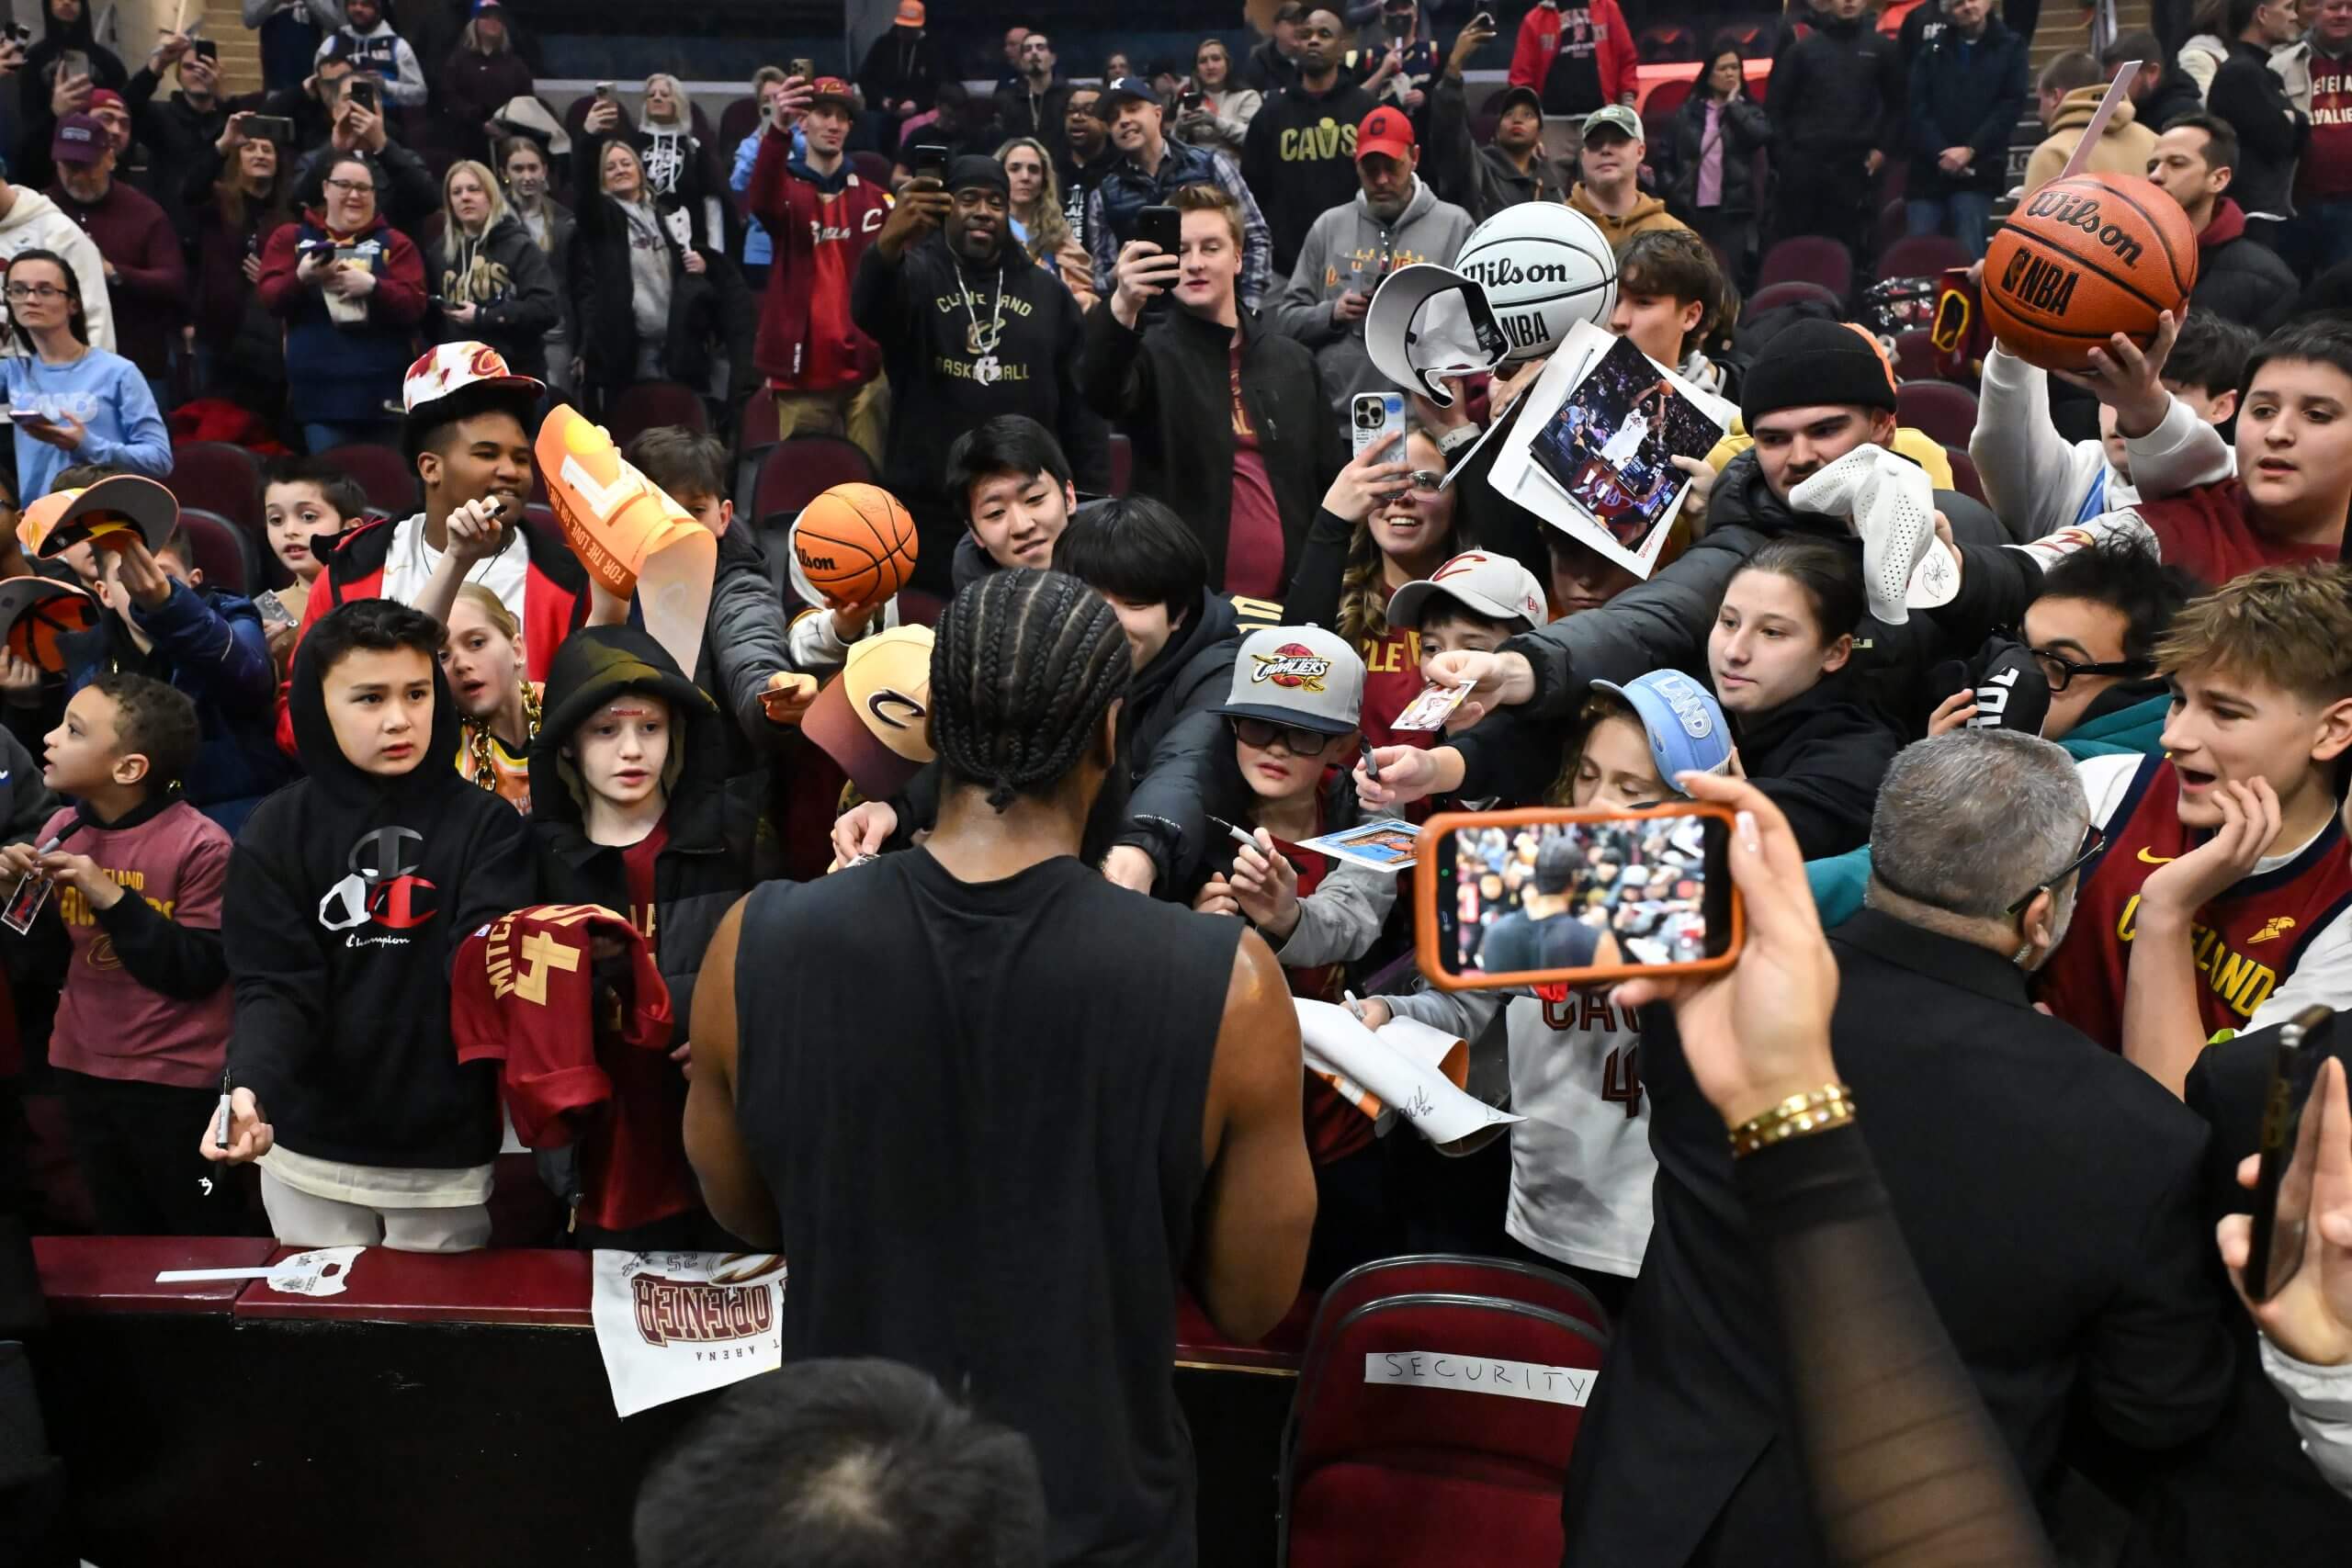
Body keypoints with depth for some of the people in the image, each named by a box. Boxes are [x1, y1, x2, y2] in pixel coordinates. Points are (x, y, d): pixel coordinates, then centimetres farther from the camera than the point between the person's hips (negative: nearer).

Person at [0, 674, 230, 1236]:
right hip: (84, 1069, 6)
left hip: (178, 1081, -6)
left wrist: (112, 899, -25)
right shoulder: (60, 830, 0)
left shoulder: (199, 845, -18)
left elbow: (200, 973, -20)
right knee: (121, 1244, 20)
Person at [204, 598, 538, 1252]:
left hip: (450, 1157, -1)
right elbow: (276, 986, -7)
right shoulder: (277, 832, -2)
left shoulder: (486, 825, -5)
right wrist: (249, 1086, -26)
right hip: (312, 1155, 1)